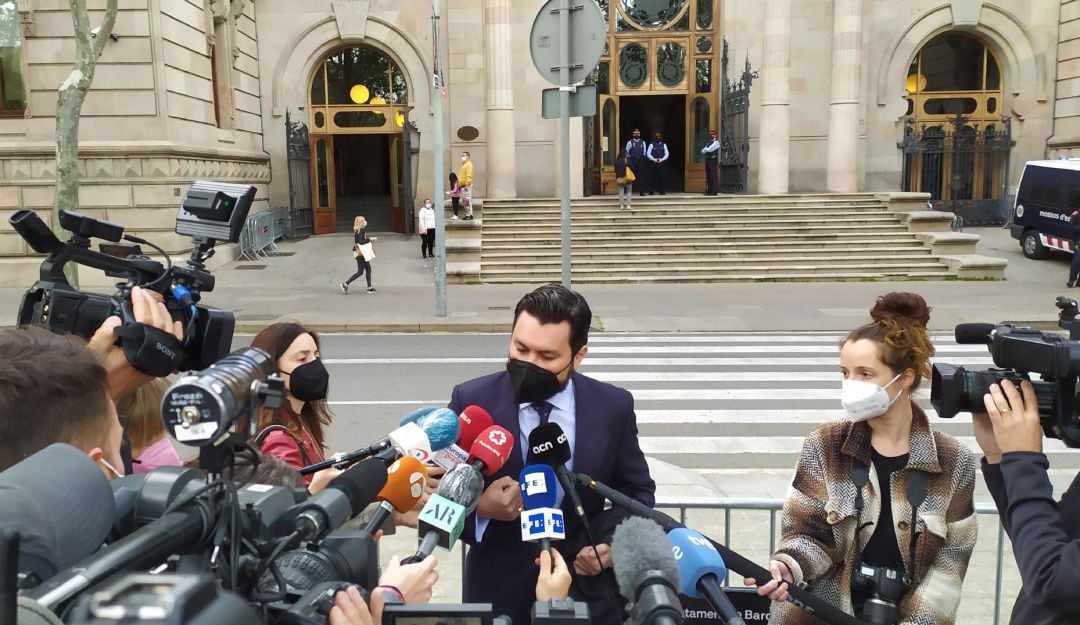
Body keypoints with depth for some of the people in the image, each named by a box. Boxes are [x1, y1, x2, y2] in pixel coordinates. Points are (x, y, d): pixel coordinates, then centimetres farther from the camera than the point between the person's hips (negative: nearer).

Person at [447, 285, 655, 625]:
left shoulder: (613, 406, -10)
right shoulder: (472, 401, -13)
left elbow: (638, 493, 2)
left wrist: (616, 542, -15)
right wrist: (480, 509, -26)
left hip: (586, 588, 1)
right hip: (499, 589, 0)